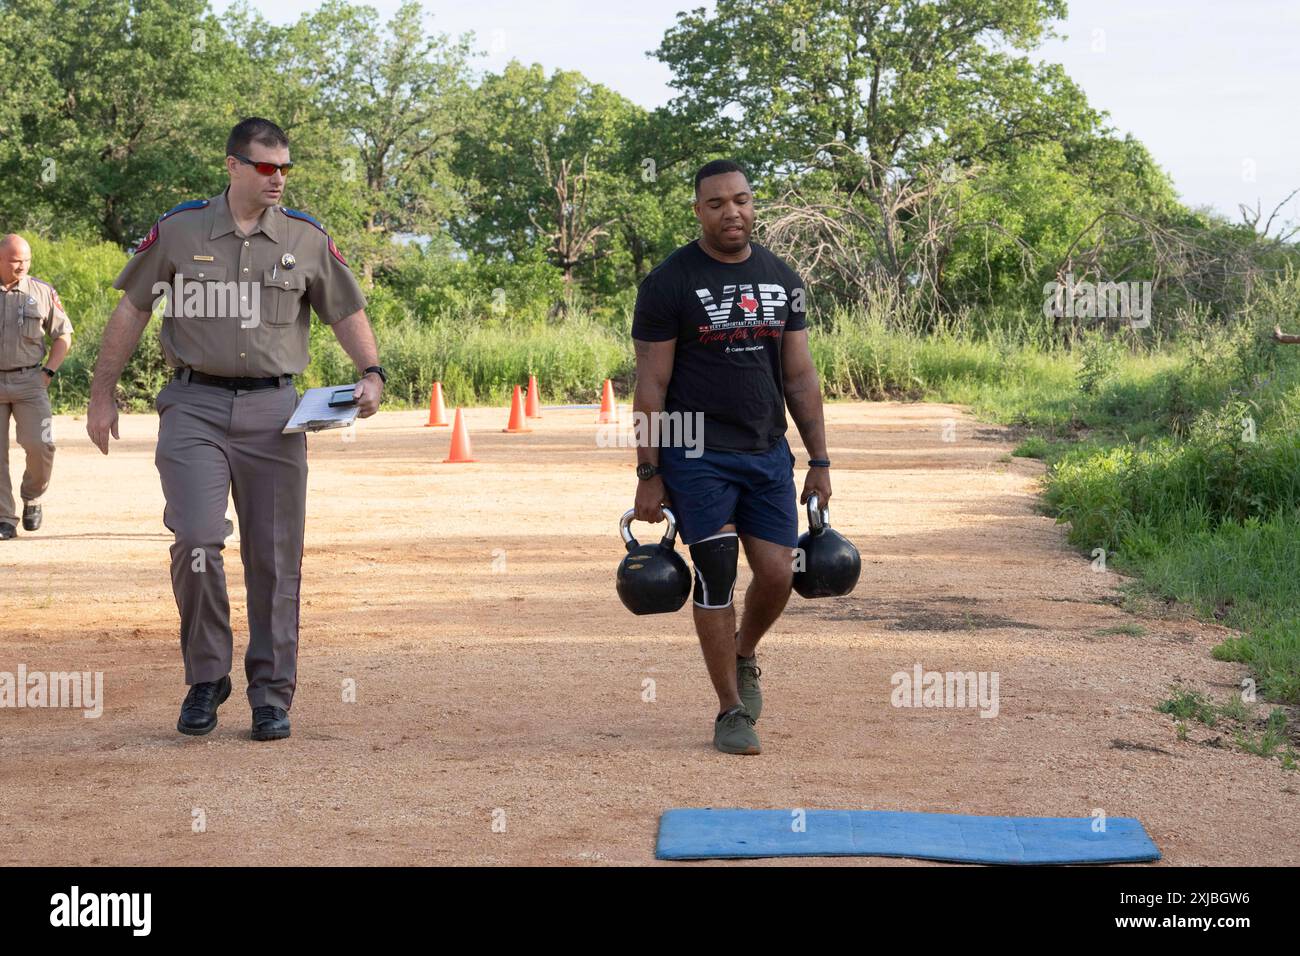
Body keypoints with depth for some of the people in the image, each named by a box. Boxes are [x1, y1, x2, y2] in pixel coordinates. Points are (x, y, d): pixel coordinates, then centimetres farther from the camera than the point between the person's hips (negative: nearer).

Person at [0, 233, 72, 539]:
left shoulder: (43, 293, 4)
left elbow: (63, 335, 12)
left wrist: (48, 371, 1)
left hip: (29, 381, 0)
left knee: (39, 444, -13)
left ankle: (32, 497, 14)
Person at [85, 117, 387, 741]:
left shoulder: (308, 239, 7)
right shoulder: (178, 231, 4)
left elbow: (347, 312, 13)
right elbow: (131, 311, 9)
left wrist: (371, 372, -5)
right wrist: (102, 396, 8)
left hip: (273, 411, 2)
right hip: (194, 408, -1)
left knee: (275, 558, 2)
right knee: (196, 541, -14)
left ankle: (272, 695, 13)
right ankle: (205, 678, 6)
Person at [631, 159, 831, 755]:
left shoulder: (781, 280, 9)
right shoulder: (670, 282, -6)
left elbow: (800, 376, 11)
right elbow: (651, 385, -6)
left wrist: (819, 461, 8)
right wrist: (648, 475, -8)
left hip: (767, 453, 4)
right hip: (696, 455, -4)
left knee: (777, 572, -3)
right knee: (717, 576, -6)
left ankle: (744, 657, 29)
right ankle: (732, 711, 7)